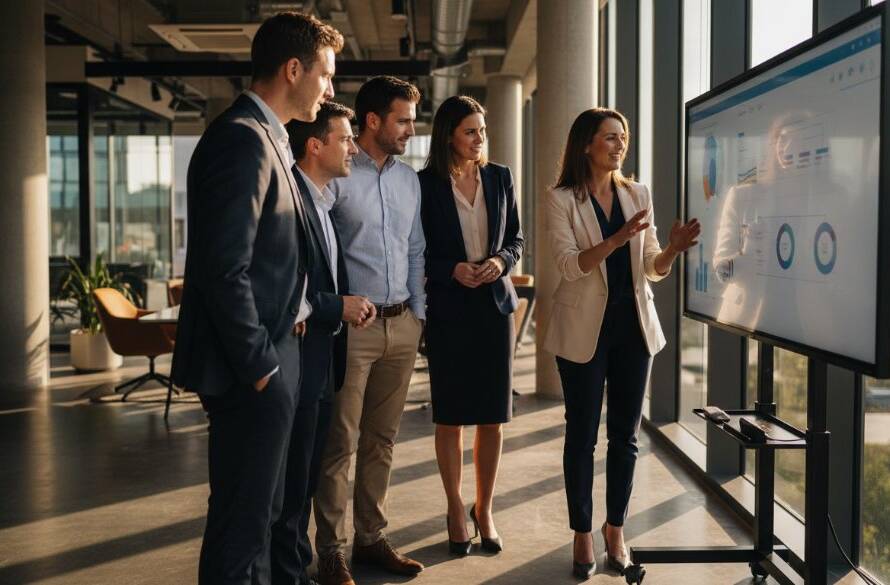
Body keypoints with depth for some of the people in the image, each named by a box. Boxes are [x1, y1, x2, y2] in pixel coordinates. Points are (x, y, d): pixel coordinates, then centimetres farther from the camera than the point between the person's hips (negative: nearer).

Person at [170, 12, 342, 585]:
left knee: (259, 510, 20)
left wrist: (294, 310, 7)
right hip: (251, 367, -10)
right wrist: (259, 364, -18)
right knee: (242, 519, 1)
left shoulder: (266, 138, 14)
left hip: (271, 355, 10)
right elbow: (223, 268, -23)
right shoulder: (243, 138, -17)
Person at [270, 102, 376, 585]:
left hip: (322, 364, 10)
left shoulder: (321, 203, 15)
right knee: (289, 487, 1)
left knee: (304, 485, 18)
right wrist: (338, 307, -14)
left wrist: (350, 305, 4)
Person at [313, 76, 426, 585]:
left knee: (381, 440, 13)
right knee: (341, 443, 0)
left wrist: (418, 314, 13)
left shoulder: (410, 179, 12)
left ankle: (372, 538, 23)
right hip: (352, 326, -6)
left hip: (402, 325, 6)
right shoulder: (335, 175, -8)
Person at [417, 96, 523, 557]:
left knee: (493, 416, 6)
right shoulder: (425, 184, -4)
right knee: (450, 415, 5)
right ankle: (455, 510, 20)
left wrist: (502, 261, -9)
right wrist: (452, 269, -17)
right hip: (448, 306, -3)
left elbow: (515, 239, 12)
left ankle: (484, 509, 21)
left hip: (495, 302, 3)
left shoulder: (500, 177, 7)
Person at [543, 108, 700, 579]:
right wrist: (617, 239, -30)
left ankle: (615, 531, 23)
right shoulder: (562, 199, -4)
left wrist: (673, 249, -15)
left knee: (625, 434, 9)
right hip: (584, 328, -3)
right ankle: (582, 535, 16)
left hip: (633, 325, 4)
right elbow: (570, 265, -16)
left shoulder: (638, 195, 7)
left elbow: (652, 269, 7)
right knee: (582, 434, 4)